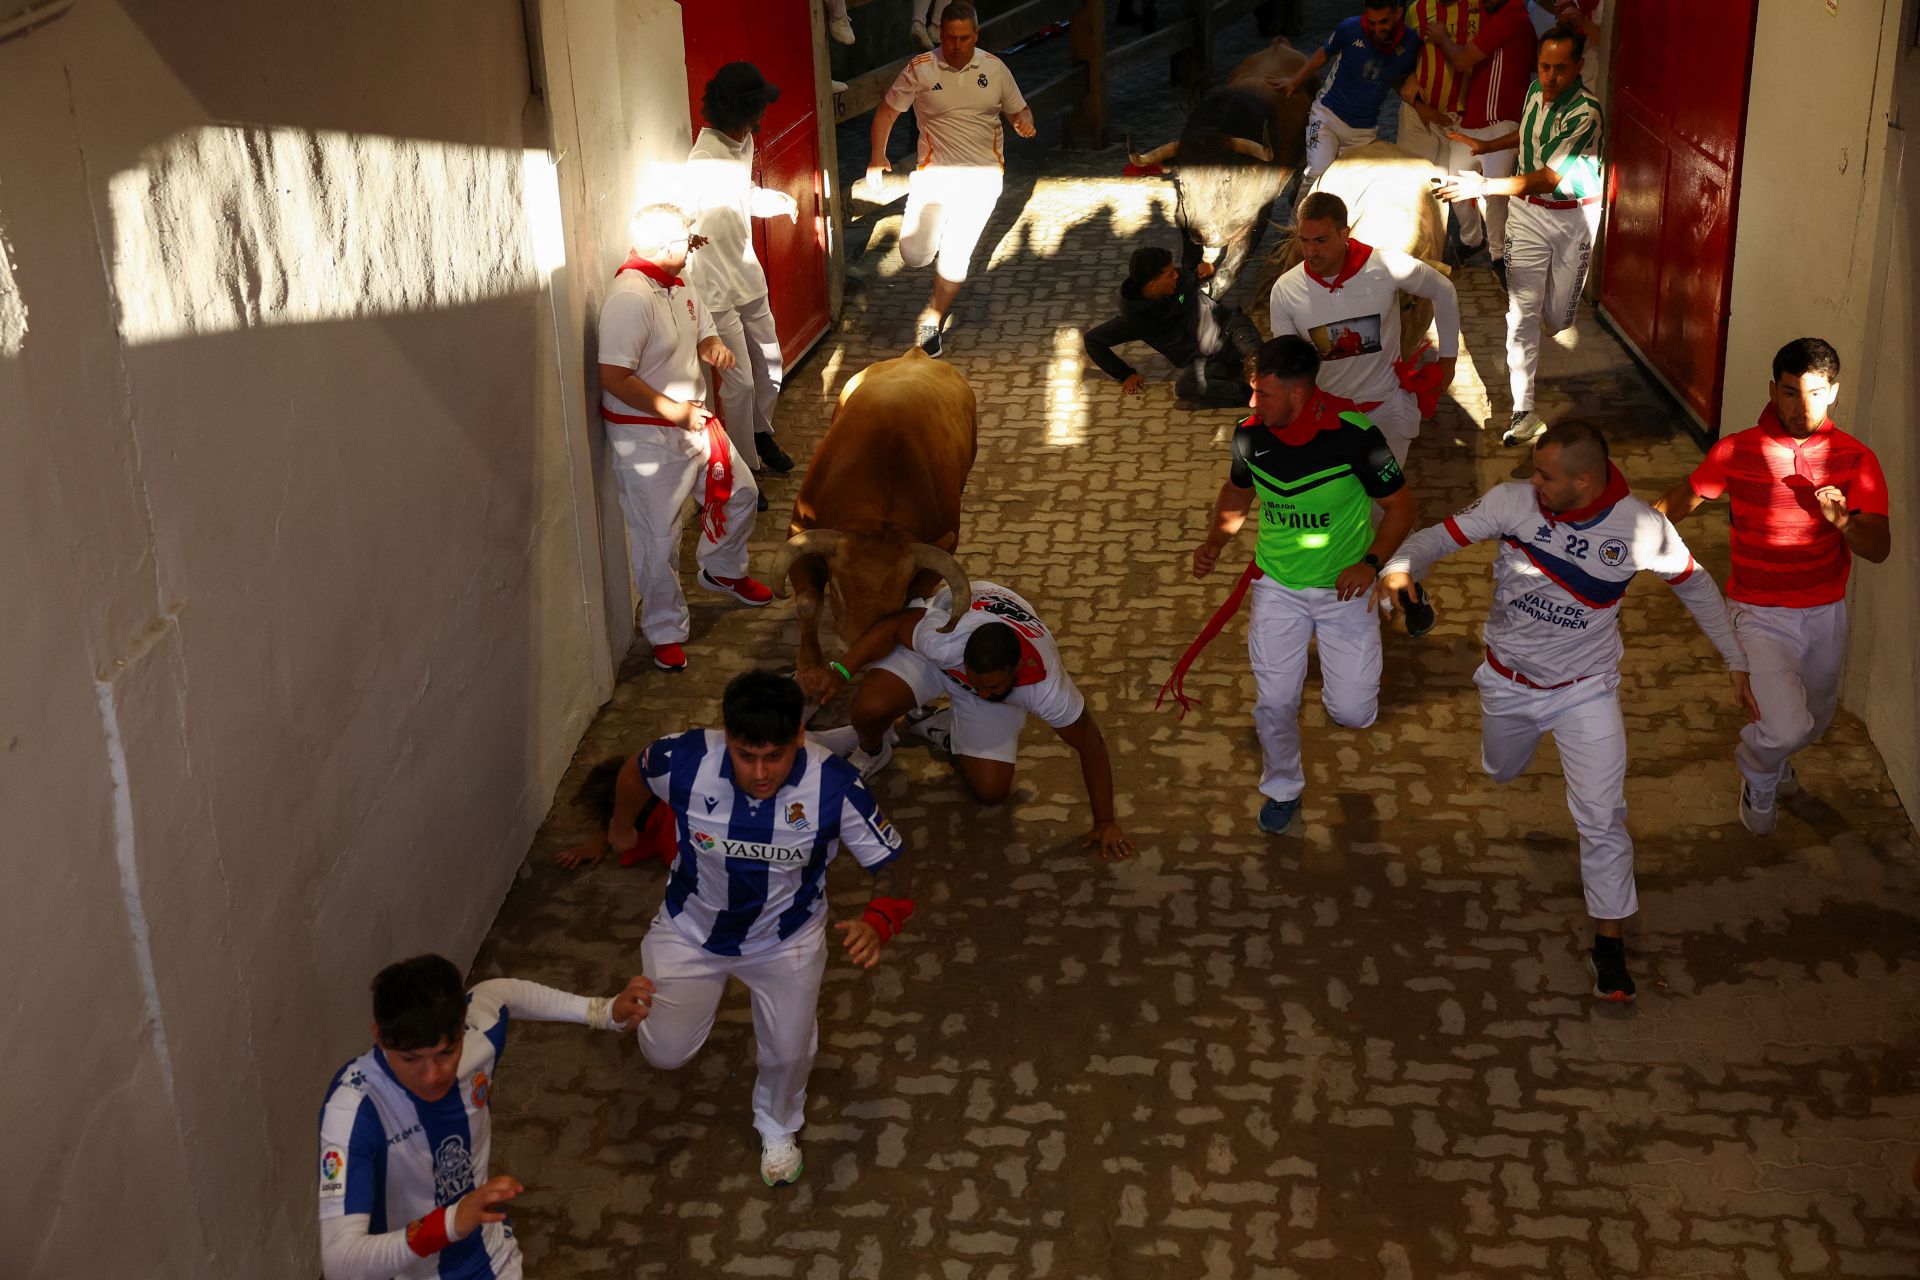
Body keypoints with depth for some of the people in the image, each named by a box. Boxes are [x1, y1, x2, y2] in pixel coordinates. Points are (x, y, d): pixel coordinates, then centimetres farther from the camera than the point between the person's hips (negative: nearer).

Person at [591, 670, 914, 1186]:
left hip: (787, 936, 0)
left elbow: (890, 865, -21)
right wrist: (620, 824, 17)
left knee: (789, 1052, -5)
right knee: (665, 1052, 0)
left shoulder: (834, 786, -32)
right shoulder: (684, 760, -30)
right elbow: (634, 772, -4)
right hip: (692, 926, 1)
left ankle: (777, 1127, 33)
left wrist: (877, 922, -43)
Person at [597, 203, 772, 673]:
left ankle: (722, 571, 48)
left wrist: (716, 348, -5)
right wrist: (674, 412, -21)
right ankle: (665, 634, 17)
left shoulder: (681, 289, 4)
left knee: (741, 493, 21)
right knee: (658, 541, 0)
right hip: (646, 438, -9)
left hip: (694, 422, 9)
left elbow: (704, 333, 21)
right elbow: (614, 378, -28)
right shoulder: (629, 298, -26)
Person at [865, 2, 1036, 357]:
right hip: (935, 173, 0)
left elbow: (1018, 110, 12)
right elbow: (886, 111, 3)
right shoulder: (919, 70, -5)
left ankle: (932, 320, 20)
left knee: (955, 257, -4)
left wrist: (1024, 123, -13)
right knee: (914, 255, -10)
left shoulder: (995, 69, 2)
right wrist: (877, 158, -9)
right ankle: (940, 239, 28)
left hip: (981, 177, 1)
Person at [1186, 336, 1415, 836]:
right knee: (1275, 703, 0)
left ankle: (1336, 667, 36)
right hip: (1277, 587, 3)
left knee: (1352, 713, -3)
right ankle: (1283, 787, 30)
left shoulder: (1355, 435, -23)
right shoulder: (1250, 435, -11)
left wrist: (1371, 561, -26)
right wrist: (1216, 541, -6)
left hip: (1344, 588, -2)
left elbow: (1400, 505, -11)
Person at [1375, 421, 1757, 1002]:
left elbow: (1695, 585, -4)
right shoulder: (1512, 501, -21)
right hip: (1507, 681, 3)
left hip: (1585, 688, -2)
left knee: (1602, 818, -8)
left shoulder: (1640, 527, -21)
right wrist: (1399, 567, -43)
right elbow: (1440, 536, -19)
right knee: (1501, 772, 28)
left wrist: (1737, 661, 2)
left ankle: (1608, 943, 9)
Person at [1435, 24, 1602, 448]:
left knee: (1558, 316, 8)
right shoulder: (1536, 88, -4)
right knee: (1522, 311, -7)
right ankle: (1523, 412, -8)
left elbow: (1547, 178, -30)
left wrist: (1484, 186, -36)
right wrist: (1488, 146, 19)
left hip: (1573, 217, -4)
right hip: (1528, 210, 4)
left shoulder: (1584, 112, -24)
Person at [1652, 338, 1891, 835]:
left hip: (1826, 613, 3)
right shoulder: (1736, 451, -13)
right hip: (1761, 615, -3)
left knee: (1815, 720, 23)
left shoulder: (1857, 459, -10)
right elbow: (1683, 498, 4)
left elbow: (1878, 548, -13)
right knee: (1788, 726, -19)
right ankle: (1758, 775, 18)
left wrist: (1843, 521, -33)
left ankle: (1774, 758, 60)